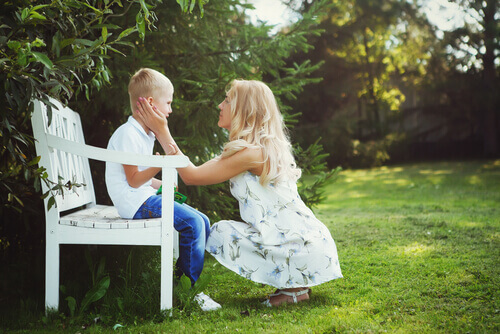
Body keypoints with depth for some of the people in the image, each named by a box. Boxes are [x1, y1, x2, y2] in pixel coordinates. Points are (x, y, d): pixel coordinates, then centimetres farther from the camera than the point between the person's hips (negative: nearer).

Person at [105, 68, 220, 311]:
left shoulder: (145, 134, 18)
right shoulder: (127, 134, -14)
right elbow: (133, 180, -18)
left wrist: (163, 185, 13)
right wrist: (161, 165, -25)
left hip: (146, 197, 10)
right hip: (134, 202, -10)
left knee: (203, 222, 2)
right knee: (193, 223, -21)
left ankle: (182, 278, 6)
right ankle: (188, 289, -13)